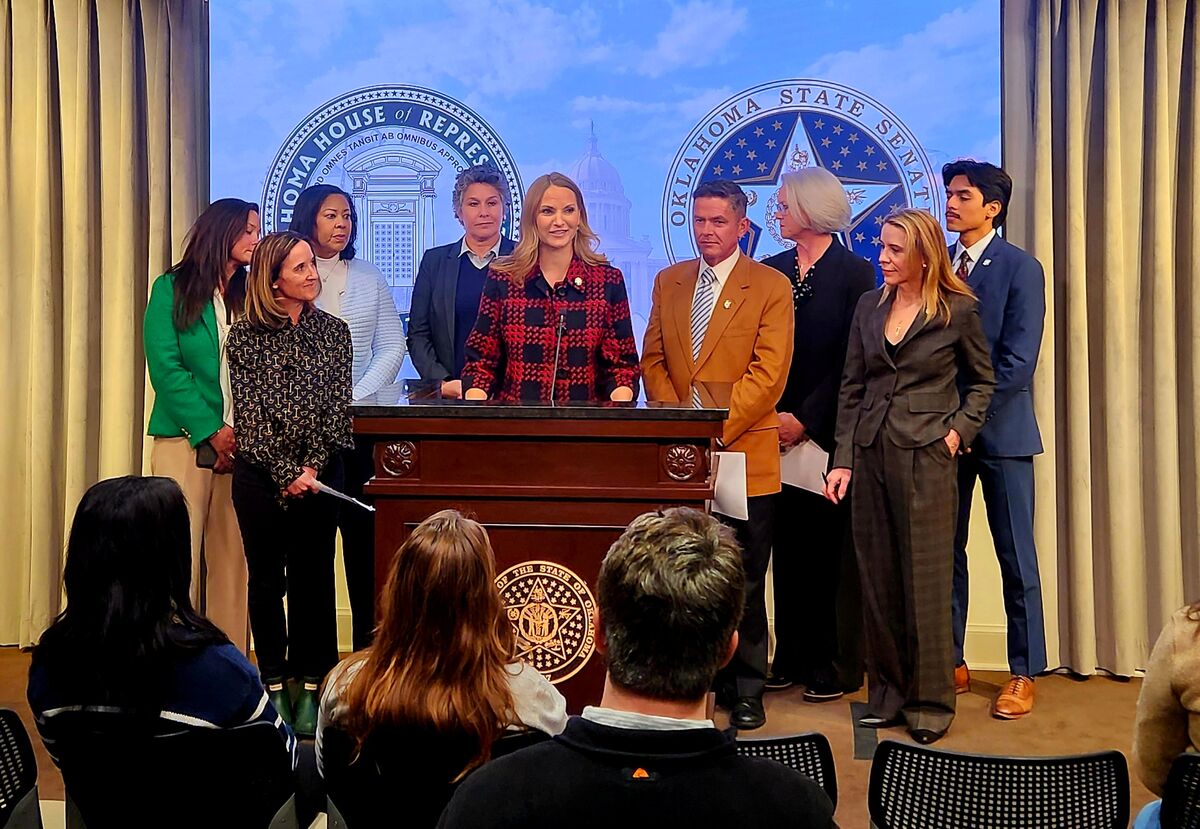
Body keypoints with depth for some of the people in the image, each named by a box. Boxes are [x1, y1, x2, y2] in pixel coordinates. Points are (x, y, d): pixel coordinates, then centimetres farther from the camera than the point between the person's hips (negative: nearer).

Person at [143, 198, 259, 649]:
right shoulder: (171, 289, 3)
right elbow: (166, 370, -4)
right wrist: (211, 432, -10)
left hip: (240, 443, 3)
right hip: (184, 439, -3)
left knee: (232, 557, 2)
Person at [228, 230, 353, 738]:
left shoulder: (333, 331, 5)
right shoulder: (246, 335, 0)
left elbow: (336, 409, 1)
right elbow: (249, 413, -4)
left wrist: (311, 469, -9)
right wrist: (287, 474, -11)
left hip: (319, 474, 1)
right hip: (259, 474, -1)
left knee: (313, 578, 4)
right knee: (266, 579, 6)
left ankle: (309, 688, 13)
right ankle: (274, 686, 16)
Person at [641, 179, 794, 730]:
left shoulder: (771, 287, 0)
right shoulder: (669, 282, 15)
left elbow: (768, 375, -8)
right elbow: (653, 360, 12)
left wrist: (715, 430, -15)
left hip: (743, 454, -3)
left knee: (744, 581, 3)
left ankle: (746, 690, 16)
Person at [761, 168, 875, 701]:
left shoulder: (854, 273, -4)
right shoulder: (770, 272, 11)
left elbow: (851, 362, -8)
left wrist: (806, 420, -12)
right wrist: (772, 417, -3)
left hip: (828, 432, -4)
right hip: (779, 431, 5)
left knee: (832, 547, 2)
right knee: (789, 544, 8)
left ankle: (837, 664, 12)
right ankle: (792, 657, 18)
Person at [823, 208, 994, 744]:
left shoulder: (958, 311, -2)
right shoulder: (869, 307, 9)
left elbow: (981, 380, 10)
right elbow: (851, 388, 10)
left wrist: (959, 429, -5)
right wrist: (843, 458, 4)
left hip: (925, 456, -4)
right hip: (870, 453, 4)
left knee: (925, 579, 0)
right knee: (877, 579, 9)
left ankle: (930, 700, 13)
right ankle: (887, 693, 21)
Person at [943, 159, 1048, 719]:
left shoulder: (1020, 268, -4)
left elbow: (1017, 360, -12)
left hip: (999, 431, -4)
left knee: (1015, 556, 4)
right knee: (943, 552, 8)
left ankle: (1024, 674, 16)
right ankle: (950, 664, 20)